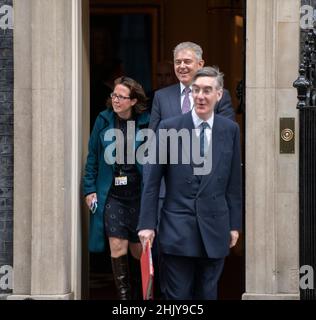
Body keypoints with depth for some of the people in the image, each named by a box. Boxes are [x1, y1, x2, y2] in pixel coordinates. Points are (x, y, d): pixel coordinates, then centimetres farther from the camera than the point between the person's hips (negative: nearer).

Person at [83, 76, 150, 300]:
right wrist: (90, 189, 2)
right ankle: (124, 294, 3)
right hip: (111, 195, 1)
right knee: (117, 247, -6)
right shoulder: (104, 121, 2)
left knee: (138, 248, 7)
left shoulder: (146, 123, -4)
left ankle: (140, 292, 27)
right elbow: (93, 157, 7)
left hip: (138, 194, -1)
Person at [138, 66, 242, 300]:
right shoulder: (169, 127, -3)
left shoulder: (230, 129, 4)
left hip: (214, 229, 2)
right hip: (177, 228, -2)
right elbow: (152, 181, -1)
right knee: (177, 296, 1)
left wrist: (235, 225, 8)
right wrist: (147, 224, -4)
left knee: (207, 294, 9)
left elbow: (234, 182, 8)